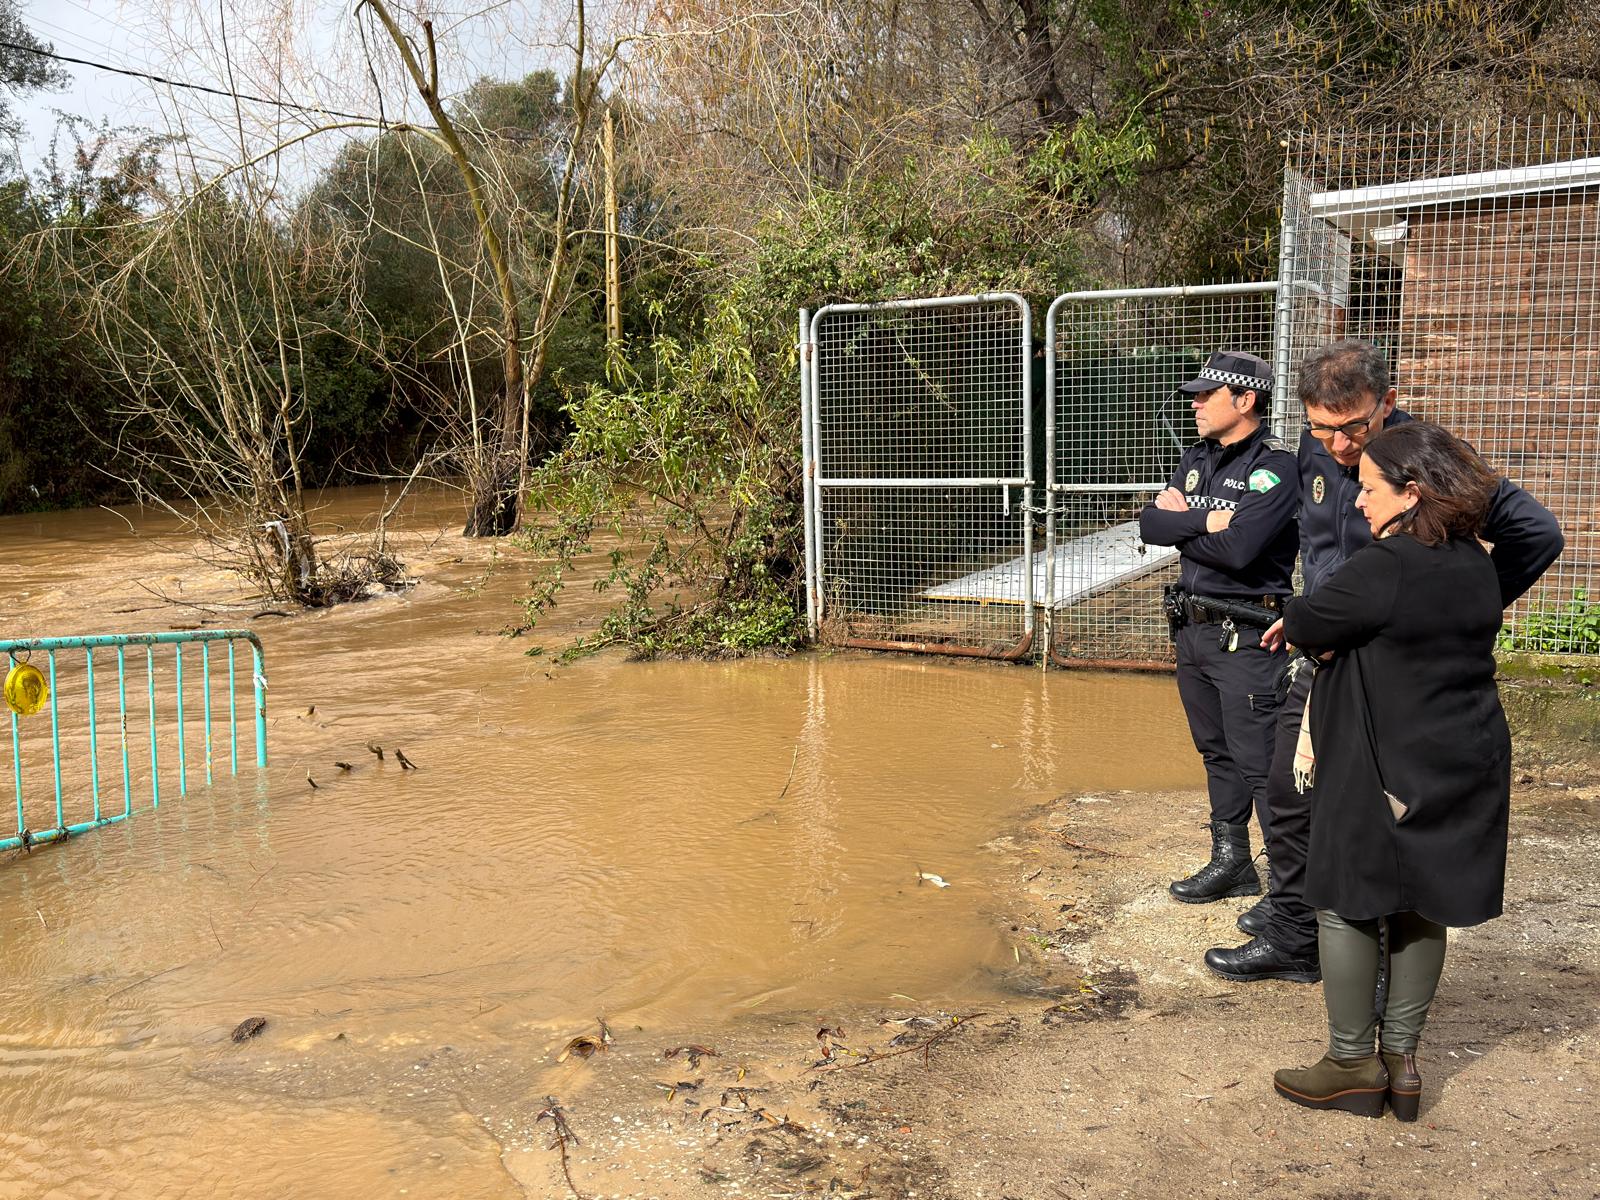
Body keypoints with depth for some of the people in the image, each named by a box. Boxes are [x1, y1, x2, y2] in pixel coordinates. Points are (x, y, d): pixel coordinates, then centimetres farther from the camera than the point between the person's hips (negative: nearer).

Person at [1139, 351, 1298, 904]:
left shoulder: (1275, 466, -14)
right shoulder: (1198, 459, 11)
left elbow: (1237, 549, -26)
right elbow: (1150, 525, 1)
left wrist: (1180, 521, -10)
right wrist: (1205, 520, -14)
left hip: (1246, 637, -8)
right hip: (1194, 626, 8)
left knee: (1261, 765, -6)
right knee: (1217, 754, 18)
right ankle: (1232, 864, 32)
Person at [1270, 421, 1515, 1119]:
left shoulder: (1385, 566, -20)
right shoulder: (1476, 565, 6)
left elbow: (1306, 625, -13)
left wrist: (1293, 623, 11)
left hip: (1383, 769, -8)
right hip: (1467, 765, 8)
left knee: (1345, 904, 6)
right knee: (1420, 908, 15)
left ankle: (1353, 1065, 15)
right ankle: (1402, 1058, 25)